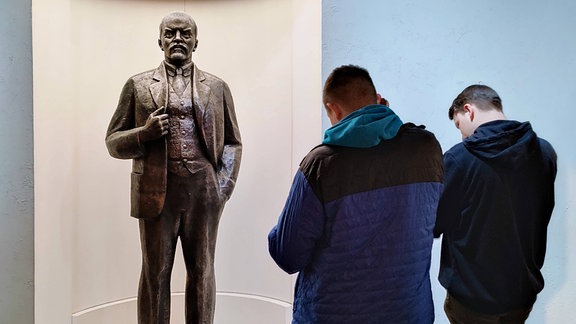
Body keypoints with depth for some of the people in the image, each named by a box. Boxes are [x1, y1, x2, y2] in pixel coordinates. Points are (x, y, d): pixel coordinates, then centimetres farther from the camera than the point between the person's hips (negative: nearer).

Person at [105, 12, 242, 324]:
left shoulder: (217, 87, 10)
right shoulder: (138, 85, 8)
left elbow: (232, 143, 11)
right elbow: (113, 142, 8)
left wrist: (224, 185, -2)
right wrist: (145, 133, -12)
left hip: (204, 193, 1)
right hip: (157, 193, 0)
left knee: (202, 273, 11)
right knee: (155, 274, 9)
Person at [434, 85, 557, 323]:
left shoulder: (458, 158, -23)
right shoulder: (545, 152, -7)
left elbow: (433, 225, -14)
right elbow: (540, 217, 6)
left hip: (471, 297, -4)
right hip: (524, 296, 5)